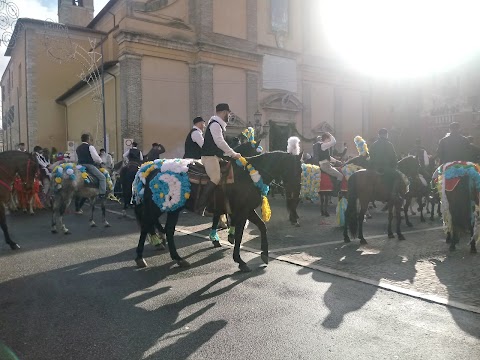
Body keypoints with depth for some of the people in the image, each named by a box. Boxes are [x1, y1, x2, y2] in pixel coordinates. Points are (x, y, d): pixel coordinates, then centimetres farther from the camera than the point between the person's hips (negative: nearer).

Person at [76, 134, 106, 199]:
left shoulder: (78, 148, 18)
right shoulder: (90, 147, -7)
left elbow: (78, 158, 23)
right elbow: (96, 158, -11)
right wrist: (100, 162, 8)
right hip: (89, 165, -8)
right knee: (102, 177, -5)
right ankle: (102, 194, -14)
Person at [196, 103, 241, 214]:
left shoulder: (218, 125, 19)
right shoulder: (215, 124, -12)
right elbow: (220, 142, -22)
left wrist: (231, 154, 18)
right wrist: (233, 154, -16)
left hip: (215, 156, 11)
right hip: (210, 156, -11)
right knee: (216, 179, -23)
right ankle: (200, 207, -24)